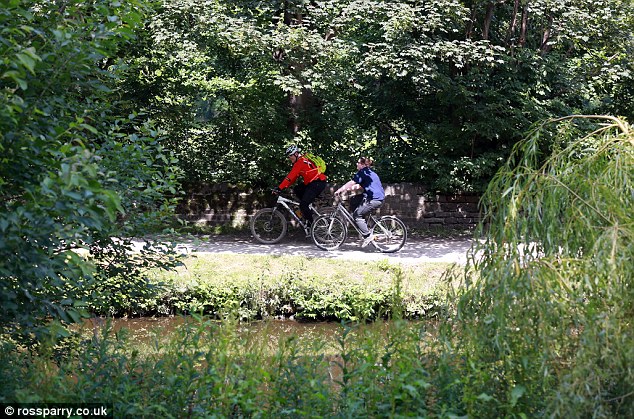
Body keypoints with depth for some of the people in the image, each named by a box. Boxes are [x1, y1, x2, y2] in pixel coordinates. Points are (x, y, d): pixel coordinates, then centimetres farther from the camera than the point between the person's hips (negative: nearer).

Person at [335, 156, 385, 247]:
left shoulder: (362, 172, -7)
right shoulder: (370, 173, 23)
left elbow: (351, 183, -12)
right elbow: (359, 186, 25)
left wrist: (339, 190, -7)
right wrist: (347, 189, 17)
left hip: (374, 199, -10)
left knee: (357, 215, -4)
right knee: (353, 201, 17)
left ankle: (368, 236, -7)